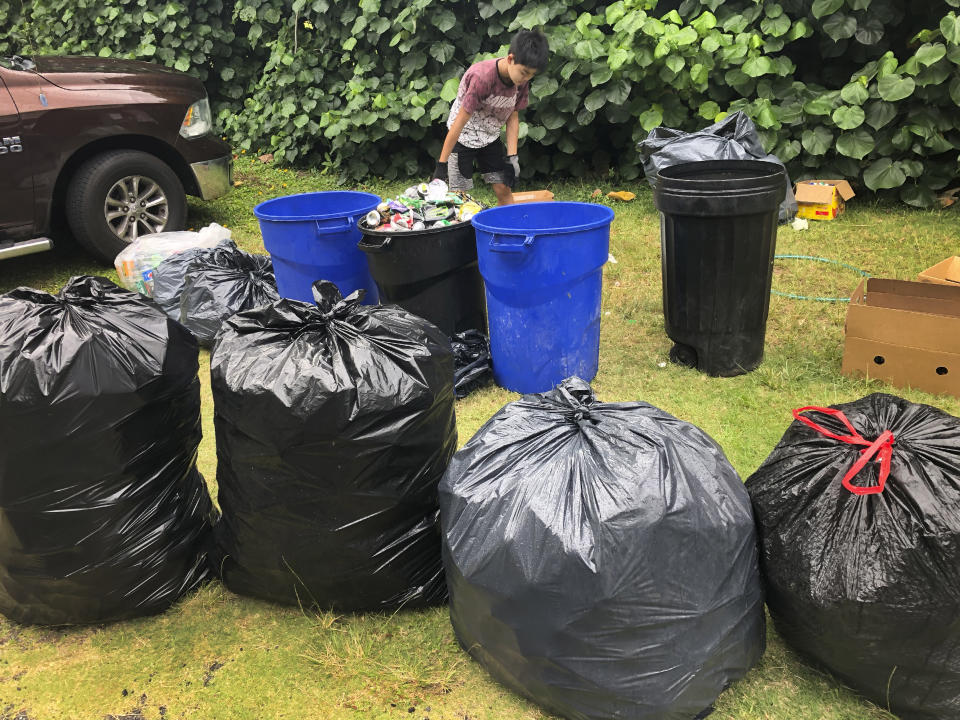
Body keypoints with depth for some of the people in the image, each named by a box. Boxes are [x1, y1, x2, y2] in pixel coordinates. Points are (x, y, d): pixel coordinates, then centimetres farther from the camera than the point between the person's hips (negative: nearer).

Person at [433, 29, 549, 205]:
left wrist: (512, 157, -8)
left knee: (503, 188, 4)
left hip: (490, 136, 6)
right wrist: (441, 164, -26)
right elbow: (460, 121, -28)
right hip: (464, 136, -6)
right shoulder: (482, 77, -31)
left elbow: (513, 117, -1)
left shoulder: (522, 80, -12)